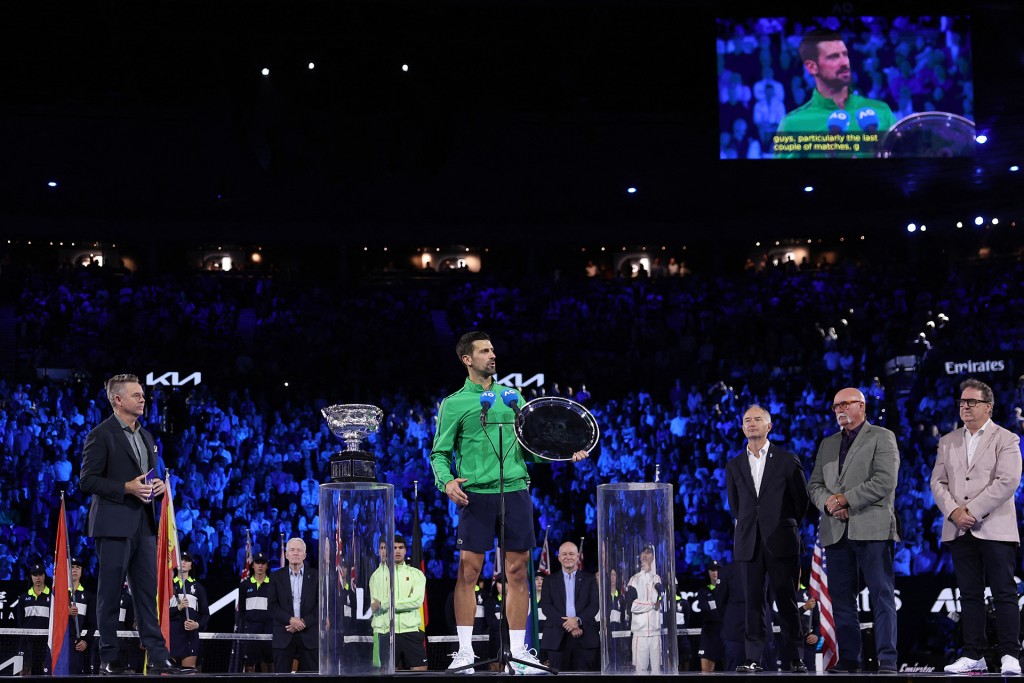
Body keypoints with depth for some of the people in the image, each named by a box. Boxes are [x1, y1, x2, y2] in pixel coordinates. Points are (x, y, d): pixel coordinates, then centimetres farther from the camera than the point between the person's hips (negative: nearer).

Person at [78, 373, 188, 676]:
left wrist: (159, 485, 4)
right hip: (114, 524, -7)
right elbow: (87, 481, -11)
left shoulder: (145, 436, 17)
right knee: (110, 594, 0)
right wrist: (126, 488, -19)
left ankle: (157, 656, 6)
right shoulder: (101, 435, -7)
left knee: (148, 593, 5)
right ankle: (109, 657, 7)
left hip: (144, 523, 7)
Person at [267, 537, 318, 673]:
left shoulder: (315, 575, 7)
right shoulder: (277, 576, 9)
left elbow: (321, 604, 1)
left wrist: (304, 622, -10)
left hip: (309, 635, 0)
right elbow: (272, 605, 1)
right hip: (284, 635, 0)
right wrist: (290, 620, -12)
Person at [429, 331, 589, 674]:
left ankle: (518, 651, 9)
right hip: (476, 493, -3)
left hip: (515, 490, 3)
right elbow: (440, 452, 3)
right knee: (469, 569, -7)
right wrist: (446, 481, -16)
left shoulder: (511, 396, 15)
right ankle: (465, 651, 0)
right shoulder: (454, 404, 4)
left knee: (517, 571, 3)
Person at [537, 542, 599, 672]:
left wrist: (578, 620, -14)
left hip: (585, 637, 0)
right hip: (558, 637, 0)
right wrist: (566, 624, -12)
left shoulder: (589, 578, 13)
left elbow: (595, 604, 3)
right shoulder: (549, 580, 13)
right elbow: (545, 606, 2)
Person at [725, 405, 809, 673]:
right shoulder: (734, 466, 11)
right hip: (748, 542, 3)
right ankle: (753, 658, 2)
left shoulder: (787, 460, 2)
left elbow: (802, 499, 8)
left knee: (787, 601, -1)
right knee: (753, 602, 1)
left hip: (780, 541, -3)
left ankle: (795, 657, 3)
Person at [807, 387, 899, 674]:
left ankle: (887, 660, -7)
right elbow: (814, 484, 15)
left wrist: (846, 499, -12)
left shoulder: (882, 437, 3)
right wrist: (828, 502, -7)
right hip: (836, 530, 6)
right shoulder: (827, 444, 21)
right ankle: (848, 659, 10)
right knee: (841, 597, 5)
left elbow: (885, 481, -9)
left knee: (882, 595, -6)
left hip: (871, 528, -6)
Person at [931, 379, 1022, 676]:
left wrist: (972, 511, -15)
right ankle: (974, 656, 9)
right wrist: (953, 511, -8)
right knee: (969, 595, 6)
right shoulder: (948, 442, 16)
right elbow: (938, 481, 10)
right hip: (960, 530, 5)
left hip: (995, 528, -5)